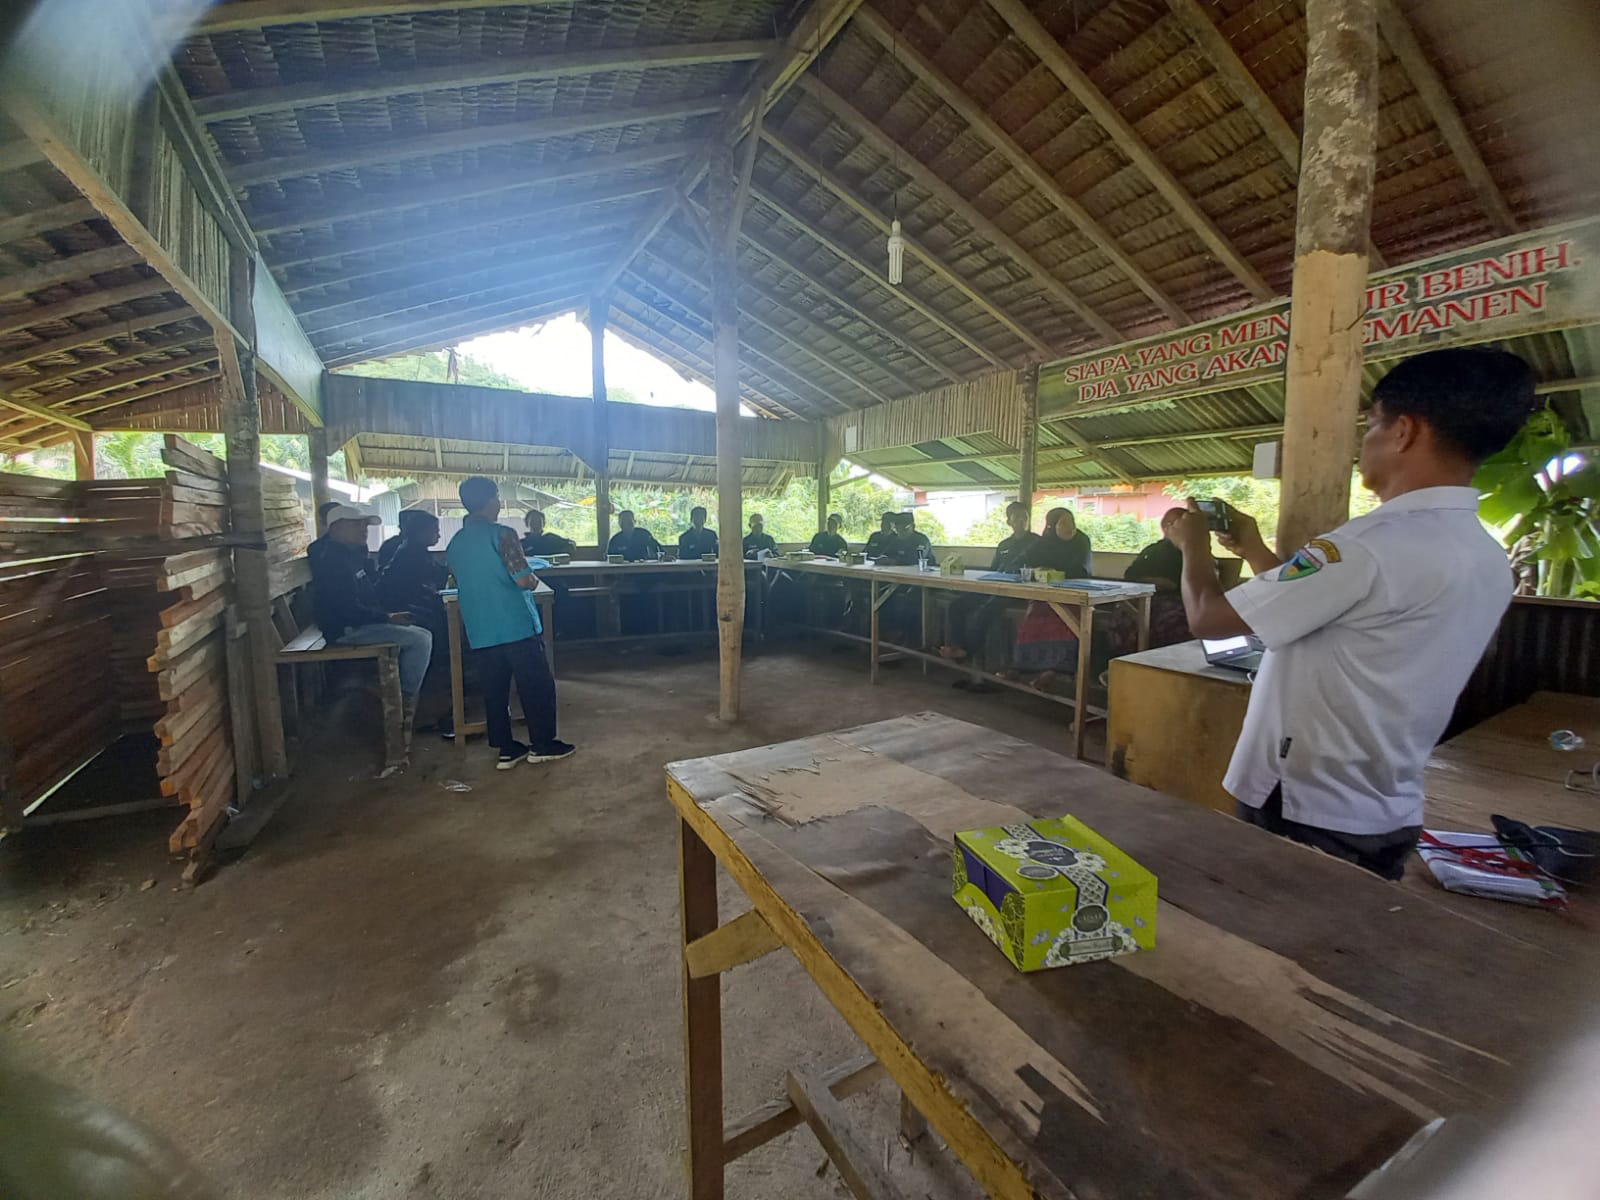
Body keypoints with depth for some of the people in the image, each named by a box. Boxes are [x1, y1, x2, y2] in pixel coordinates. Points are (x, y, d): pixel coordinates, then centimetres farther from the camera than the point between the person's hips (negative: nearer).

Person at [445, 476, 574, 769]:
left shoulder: (454, 543, 11)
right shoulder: (502, 534, -12)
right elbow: (524, 580, -18)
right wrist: (535, 579, 2)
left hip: (480, 631, 7)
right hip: (516, 626, -7)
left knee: (494, 690, 11)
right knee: (537, 685, 5)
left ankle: (504, 750, 17)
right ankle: (542, 744, 13)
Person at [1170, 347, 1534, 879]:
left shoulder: (1371, 544, -25)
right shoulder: (1489, 561, 5)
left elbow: (1207, 617, -20)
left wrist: (1195, 545, -1)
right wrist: (1254, 549, 19)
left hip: (1305, 815, -8)